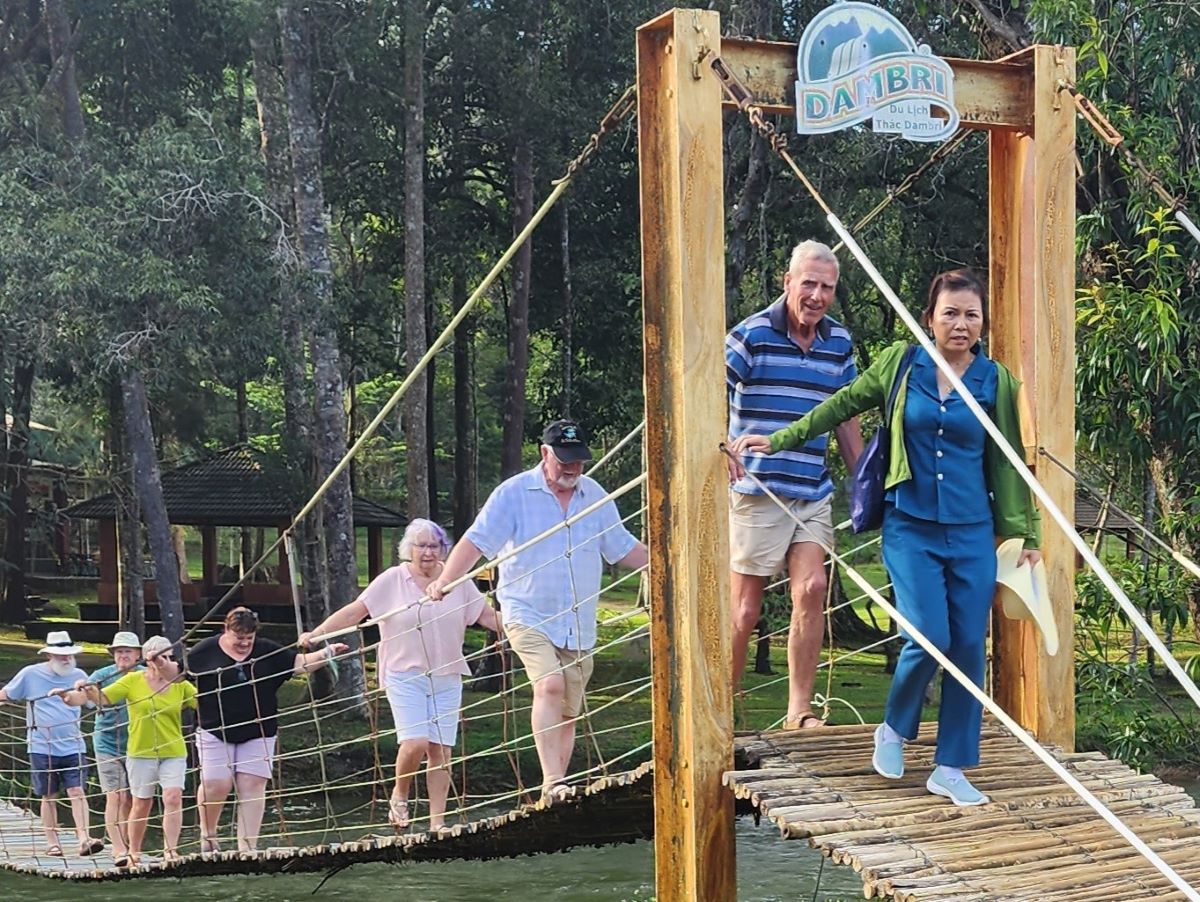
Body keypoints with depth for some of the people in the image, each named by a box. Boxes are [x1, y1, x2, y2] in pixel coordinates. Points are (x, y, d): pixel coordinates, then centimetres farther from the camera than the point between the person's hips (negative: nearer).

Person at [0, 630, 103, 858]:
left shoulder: (78, 676, 5)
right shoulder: (31, 674, -1)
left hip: (73, 747, 1)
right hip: (42, 748, -1)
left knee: (77, 792, -9)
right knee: (49, 796, 6)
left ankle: (83, 838, -15)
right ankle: (52, 842, 14)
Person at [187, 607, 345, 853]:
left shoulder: (267, 651, 5)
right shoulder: (205, 651, 0)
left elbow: (300, 664, 3)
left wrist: (327, 654, -10)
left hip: (257, 733, 2)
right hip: (215, 732, -2)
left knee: (253, 786, -2)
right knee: (216, 784, -8)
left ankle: (247, 847, 2)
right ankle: (207, 834, 19)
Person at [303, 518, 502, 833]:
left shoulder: (458, 581, 6)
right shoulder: (392, 580, -1)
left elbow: (487, 615, 9)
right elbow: (354, 611, -4)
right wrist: (316, 634, -11)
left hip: (447, 679, 3)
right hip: (405, 677, -3)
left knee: (441, 751, 1)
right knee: (415, 743, -16)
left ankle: (437, 823, 8)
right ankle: (399, 796, 13)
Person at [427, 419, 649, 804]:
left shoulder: (595, 495, 11)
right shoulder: (514, 493, -3)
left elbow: (623, 548, 19)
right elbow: (477, 540, -9)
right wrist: (445, 580, -22)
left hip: (579, 625, 5)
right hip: (528, 616, -5)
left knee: (567, 713, 7)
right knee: (549, 685, -26)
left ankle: (554, 788, 16)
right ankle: (552, 782, -29)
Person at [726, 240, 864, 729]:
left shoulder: (839, 342, 10)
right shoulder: (752, 335, -7)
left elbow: (845, 416, 20)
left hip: (814, 494, 4)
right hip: (756, 491, -4)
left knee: (812, 589, -10)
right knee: (745, 610, 0)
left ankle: (799, 711, -1)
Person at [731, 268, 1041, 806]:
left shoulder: (995, 381, 4)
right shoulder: (901, 363, 2)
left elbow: (1007, 462, 9)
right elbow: (844, 405, 13)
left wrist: (1025, 535, 7)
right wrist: (779, 439, 14)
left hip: (972, 533, 2)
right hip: (910, 529, -2)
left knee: (969, 646, 1)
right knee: (929, 637, -13)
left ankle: (951, 769, 13)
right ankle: (894, 729, 17)